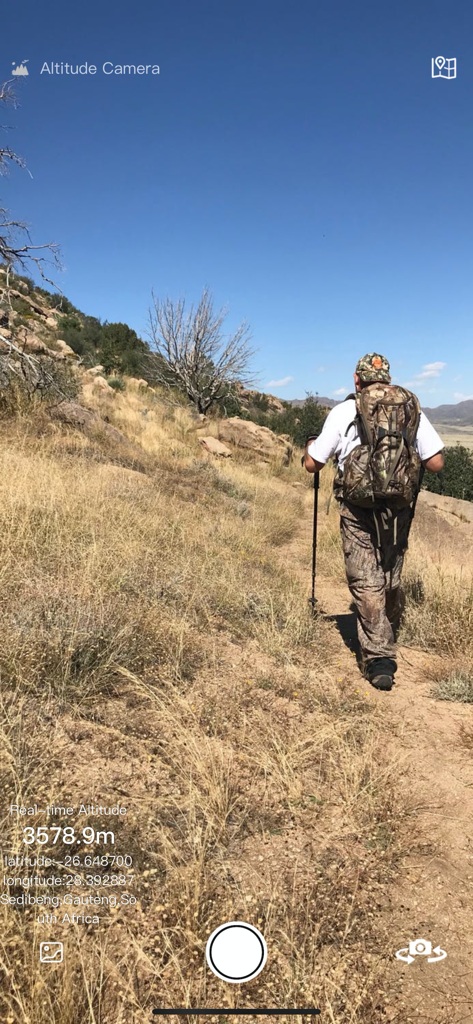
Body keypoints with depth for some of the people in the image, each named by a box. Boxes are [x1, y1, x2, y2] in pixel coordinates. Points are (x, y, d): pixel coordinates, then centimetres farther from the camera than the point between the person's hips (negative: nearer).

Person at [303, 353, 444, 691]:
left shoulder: (344, 411, -3)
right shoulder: (412, 408, 5)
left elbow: (312, 465, 0)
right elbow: (436, 464, 3)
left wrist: (311, 446, 23)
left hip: (359, 510, -3)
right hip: (400, 509, 3)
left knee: (366, 583, 4)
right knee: (392, 580, 19)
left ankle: (378, 660, 0)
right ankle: (388, 645, 34)